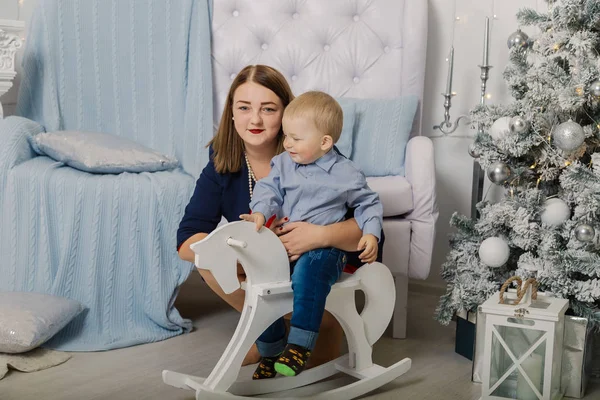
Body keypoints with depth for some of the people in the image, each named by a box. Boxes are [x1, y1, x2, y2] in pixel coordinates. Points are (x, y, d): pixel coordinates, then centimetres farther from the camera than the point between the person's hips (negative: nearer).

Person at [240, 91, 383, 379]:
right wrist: (261, 213, -18)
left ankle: (299, 346, -32)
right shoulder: (283, 164, 10)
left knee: (306, 273, -36)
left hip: (323, 249, -5)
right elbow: (269, 189, 2)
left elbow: (368, 204, 8)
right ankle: (270, 351, 5)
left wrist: (371, 234, -7)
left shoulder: (346, 174, -1)